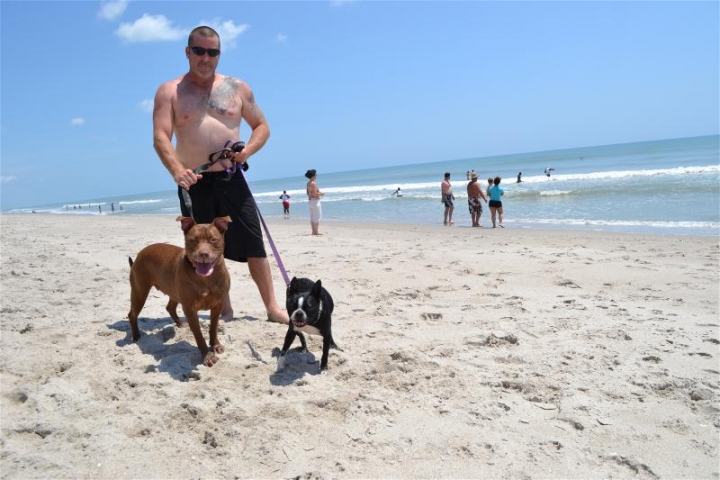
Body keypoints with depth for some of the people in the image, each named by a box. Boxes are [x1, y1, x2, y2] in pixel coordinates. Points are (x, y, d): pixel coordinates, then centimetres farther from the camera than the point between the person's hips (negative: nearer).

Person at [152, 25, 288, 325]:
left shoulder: (237, 88, 8)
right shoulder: (169, 92, 3)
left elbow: (262, 126, 12)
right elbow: (160, 138, -10)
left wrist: (247, 150, -10)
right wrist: (177, 171, -29)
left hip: (231, 179, 1)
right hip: (193, 183, 0)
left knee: (253, 244, -1)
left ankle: (272, 307, 7)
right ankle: (224, 309, 19)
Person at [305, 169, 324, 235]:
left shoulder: (308, 183, 12)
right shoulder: (313, 183, -17)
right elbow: (315, 194, -22)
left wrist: (319, 193, 18)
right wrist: (321, 193, -6)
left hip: (310, 201, 10)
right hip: (315, 201, -10)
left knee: (312, 217, 11)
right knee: (317, 217, -5)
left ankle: (314, 231, 14)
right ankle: (316, 232, -5)